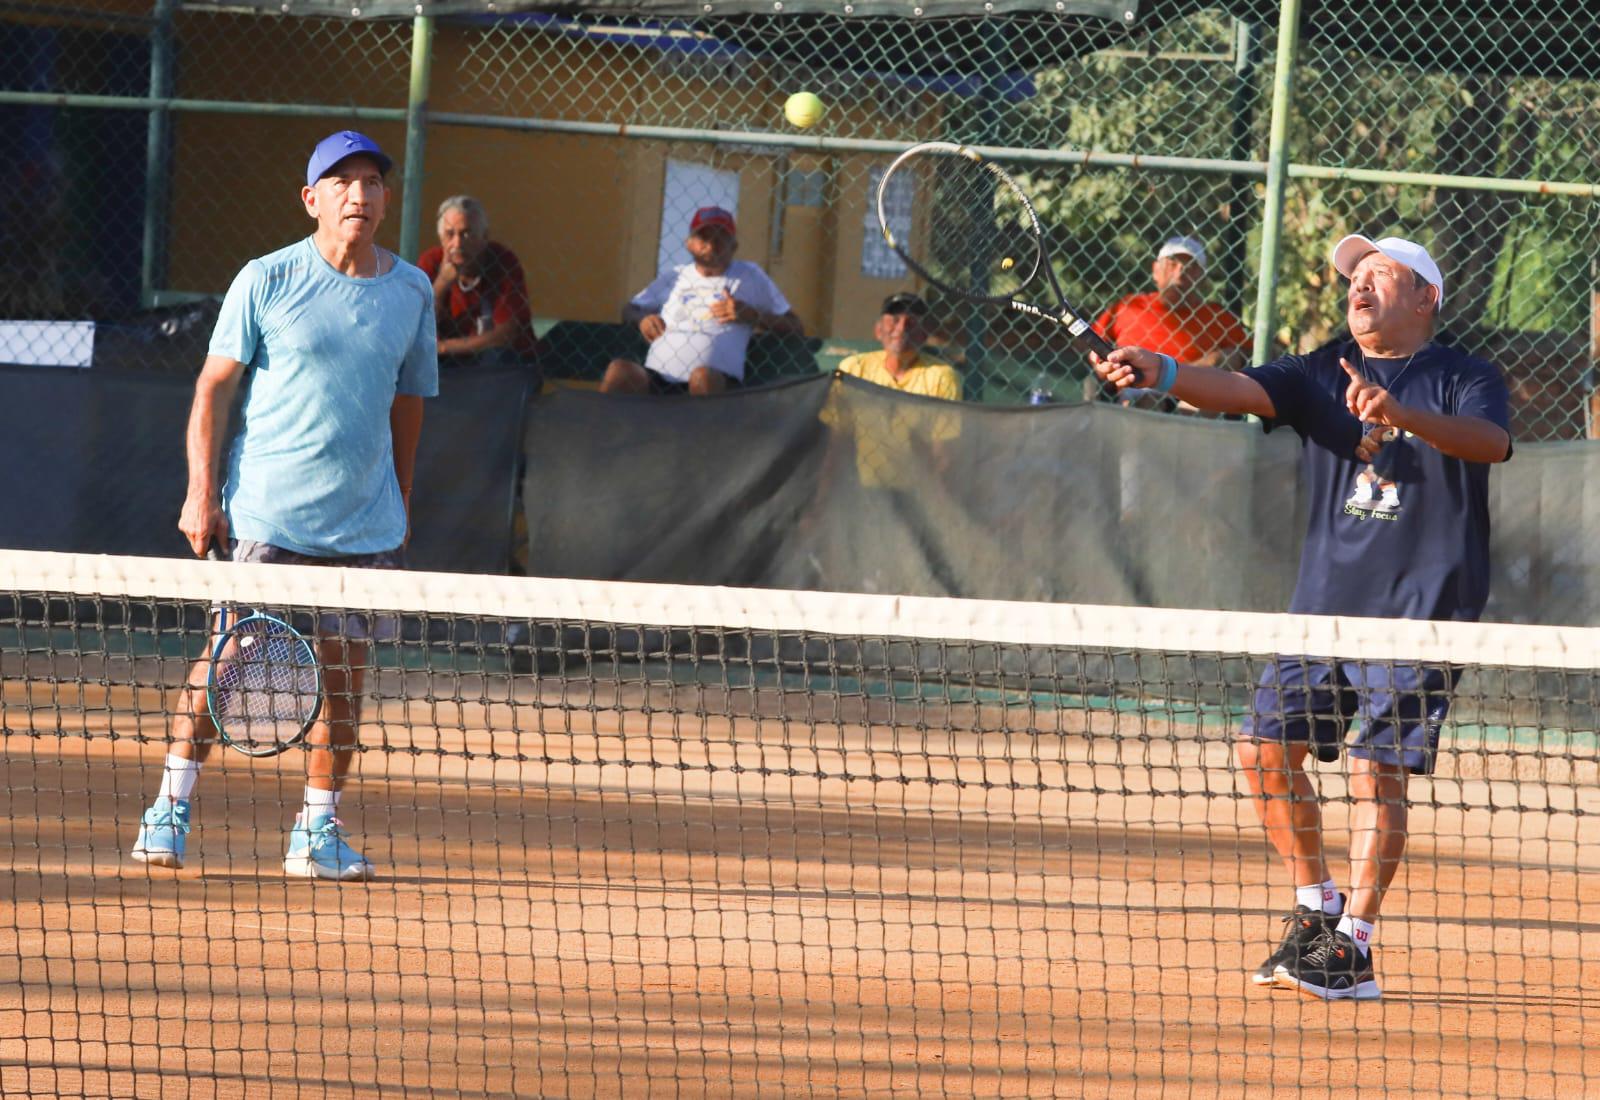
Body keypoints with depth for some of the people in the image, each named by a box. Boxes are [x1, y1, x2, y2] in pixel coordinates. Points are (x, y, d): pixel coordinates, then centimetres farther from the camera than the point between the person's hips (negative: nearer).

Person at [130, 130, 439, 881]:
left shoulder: (412, 292, 7)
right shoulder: (268, 281, -3)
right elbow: (214, 386, -1)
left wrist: (402, 502, 17)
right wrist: (201, 491, -8)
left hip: (365, 523, 3)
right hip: (267, 511, -3)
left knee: (345, 669, 2)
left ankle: (318, 830, 13)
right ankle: (170, 807, 4)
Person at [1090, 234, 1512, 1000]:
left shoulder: (1465, 381, 0)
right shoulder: (1321, 375, 10)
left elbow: (1492, 441, -21)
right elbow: (1238, 390, -6)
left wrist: (1403, 416, -39)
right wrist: (1161, 374, -26)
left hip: (1420, 611, -5)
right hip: (1325, 601, 5)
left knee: (1377, 771, -10)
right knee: (1267, 748, 0)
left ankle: (1355, 948, -6)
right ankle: (1317, 910, 18)